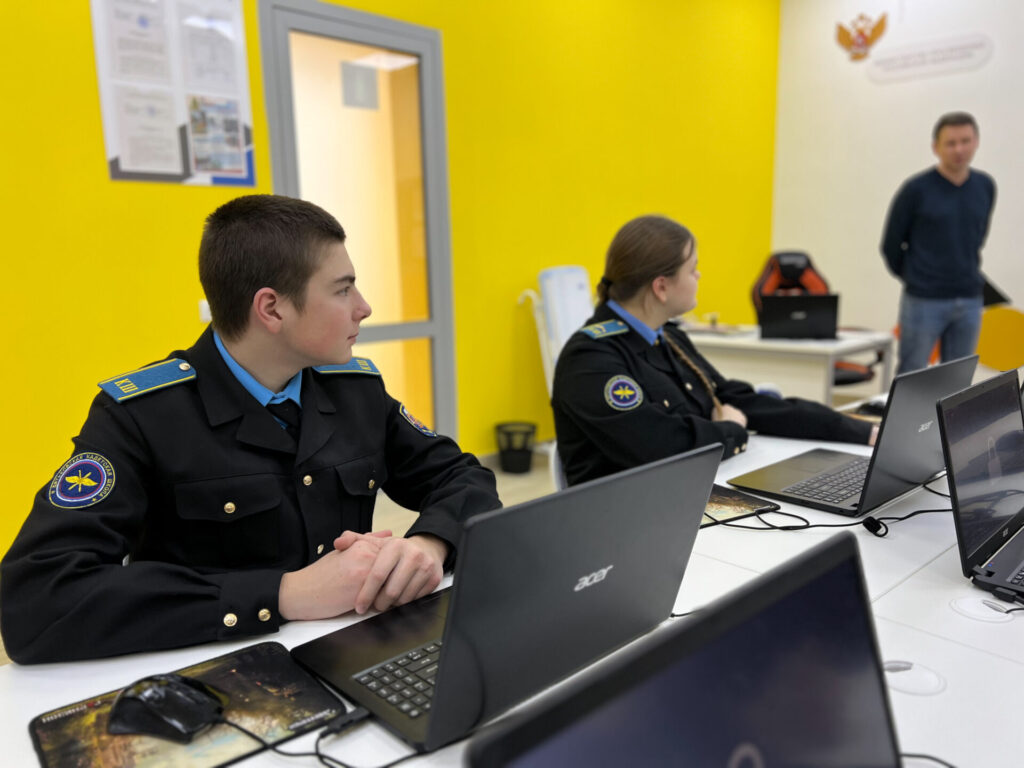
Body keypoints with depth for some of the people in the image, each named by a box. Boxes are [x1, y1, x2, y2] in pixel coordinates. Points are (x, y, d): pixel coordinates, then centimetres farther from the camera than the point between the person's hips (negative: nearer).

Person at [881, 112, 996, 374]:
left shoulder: (985, 186, 5)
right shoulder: (916, 189, -9)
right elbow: (891, 244, -1)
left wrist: (965, 271, 15)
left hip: (970, 302, 4)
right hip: (924, 302, -4)